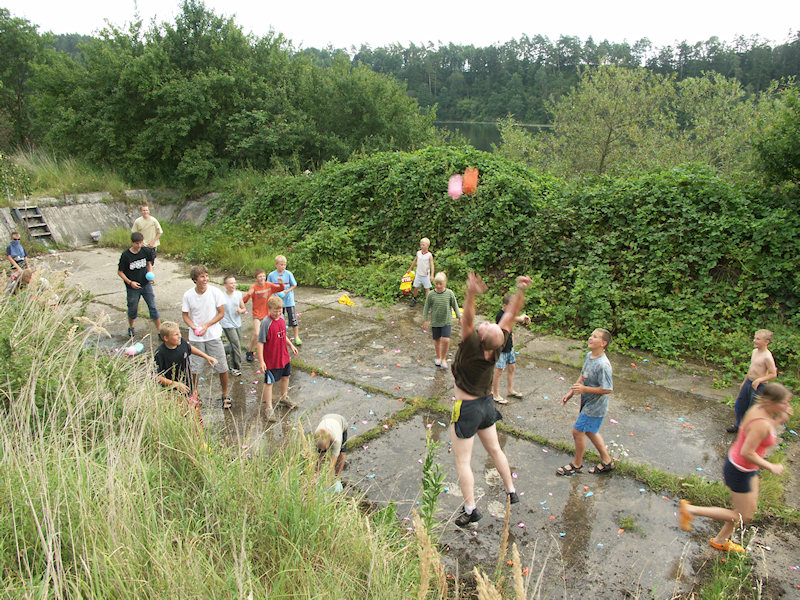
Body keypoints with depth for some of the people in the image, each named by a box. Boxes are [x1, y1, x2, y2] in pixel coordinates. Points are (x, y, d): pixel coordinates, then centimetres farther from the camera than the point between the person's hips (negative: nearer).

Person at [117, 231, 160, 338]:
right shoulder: (125, 255, -16)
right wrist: (130, 282, -18)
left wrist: (150, 273, -6)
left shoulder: (145, 251, -6)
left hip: (146, 284, 2)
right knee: (133, 309, 13)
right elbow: (120, 272, -7)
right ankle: (131, 327, 40)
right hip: (132, 287, -2)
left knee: (153, 307, 2)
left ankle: (160, 330, 9)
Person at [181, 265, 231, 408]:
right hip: (195, 337, 1)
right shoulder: (188, 295, -5)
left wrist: (206, 325, -14)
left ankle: (225, 395, 22)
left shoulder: (215, 292, -9)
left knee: (222, 367, 3)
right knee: (194, 368, 8)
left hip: (213, 335, -1)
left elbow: (221, 313, -4)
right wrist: (194, 327, -16)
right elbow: (185, 316, 3)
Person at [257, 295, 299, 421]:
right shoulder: (266, 323, -22)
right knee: (269, 382, 3)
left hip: (284, 357, 8)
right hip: (271, 360, -8)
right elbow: (260, 342, -21)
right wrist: (261, 361, -23)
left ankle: (284, 397, 47)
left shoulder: (281, 319, 1)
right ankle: (269, 408, 13)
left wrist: (291, 345, 13)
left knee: (285, 377, 23)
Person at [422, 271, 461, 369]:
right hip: (435, 321, 1)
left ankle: (443, 359, 11)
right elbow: (426, 308, 1)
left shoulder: (449, 293, -8)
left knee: (446, 340, -11)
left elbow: (455, 306, 4)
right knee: (437, 340, 13)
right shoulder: (431, 295, -9)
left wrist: (459, 317, 8)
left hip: (446, 321, -1)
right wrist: (425, 320, 3)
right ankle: (438, 357, 35)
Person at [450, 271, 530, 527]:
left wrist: (471, 294, -60)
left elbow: (467, 319, -45)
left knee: (462, 460, 7)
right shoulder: (496, 346, -17)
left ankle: (470, 509, 13)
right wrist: (520, 291, -26)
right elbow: (511, 314, -14)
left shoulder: (472, 346, -31)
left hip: (467, 408, -6)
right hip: (487, 404, 7)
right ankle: (511, 491, 39)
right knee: (495, 449, 25)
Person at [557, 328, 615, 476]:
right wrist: (571, 392, 9)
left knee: (578, 431, 2)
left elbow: (607, 389, -26)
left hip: (595, 406, -9)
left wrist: (584, 389, -25)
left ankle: (577, 464, 24)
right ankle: (607, 461, 38)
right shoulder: (588, 356, 0)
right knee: (590, 431, 21)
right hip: (587, 403, 9)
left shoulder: (603, 365, -28)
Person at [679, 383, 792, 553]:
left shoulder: (758, 408, -6)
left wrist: (780, 420, -3)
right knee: (742, 517, 8)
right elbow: (747, 452, -31)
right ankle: (690, 510, 11)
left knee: (751, 507, 24)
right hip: (739, 472, -9)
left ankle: (720, 540, 41)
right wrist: (770, 467, -18)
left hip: (748, 468, 9)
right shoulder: (762, 423, -32)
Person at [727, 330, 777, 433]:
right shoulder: (755, 351, 4)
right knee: (739, 405, 19)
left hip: (759, 386, -8)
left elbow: (773, 374, -19)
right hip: (748, 382, 8)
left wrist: (759, 380, -28)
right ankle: (739, 425, 38)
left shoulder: (767, 356, -22)